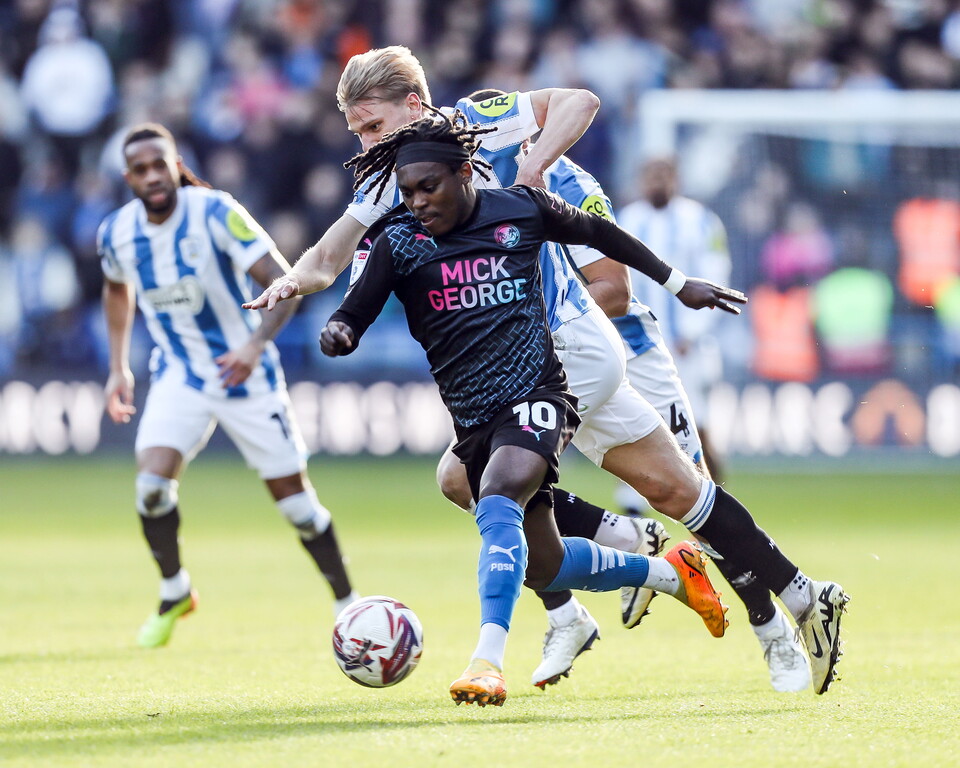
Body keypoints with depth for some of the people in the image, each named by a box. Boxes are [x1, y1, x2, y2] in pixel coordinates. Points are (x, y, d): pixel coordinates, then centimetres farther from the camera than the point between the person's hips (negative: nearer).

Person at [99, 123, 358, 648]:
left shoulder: (215, 213, -21)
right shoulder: (117, 232, -6)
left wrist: (256, 343, -40)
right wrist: (118, 367, 14)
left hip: (244, 374, -3)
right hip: (178, 376, 3)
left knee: (293, 496, 0)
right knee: (152, 483, -17)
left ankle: (347, 604, 17)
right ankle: (174, 595, 6)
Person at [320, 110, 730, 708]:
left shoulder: (522, 210, -1)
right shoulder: (397, 243, 0)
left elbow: (596, 232, 16)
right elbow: (354, 314, -5)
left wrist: (674, 281, 26)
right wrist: (338, 334, -30)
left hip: (538, 396, -4)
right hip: (473, 422, 4)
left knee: (497, 501, -33)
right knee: (541, 567, 13)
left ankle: (489, 659, -43)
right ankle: (671, 572, 37)